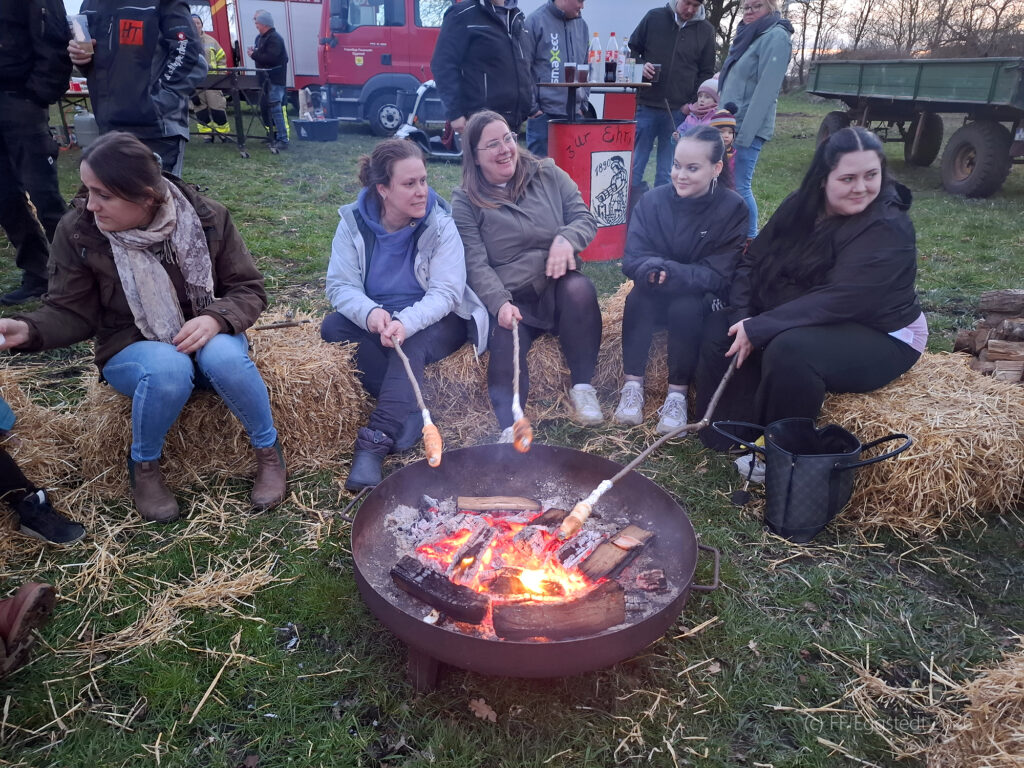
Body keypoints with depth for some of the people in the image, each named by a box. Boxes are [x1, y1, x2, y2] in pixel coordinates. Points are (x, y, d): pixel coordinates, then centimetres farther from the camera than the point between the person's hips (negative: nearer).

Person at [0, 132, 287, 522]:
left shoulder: (207, 217, -13)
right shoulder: (77, 230, -12)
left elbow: (249, 289, -8)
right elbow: (71, 312, -6)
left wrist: (215, 319, -28)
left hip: (206, 337, 1)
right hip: (132, 350, 0)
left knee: (223, 356, -35)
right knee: (168, 369, -36)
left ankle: (268, 450, -11)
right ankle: (143, 465, -7)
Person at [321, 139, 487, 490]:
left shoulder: (440, 224, -13)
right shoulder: (353, 222, -7)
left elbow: (446, 293, -20)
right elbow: (340, 285, -12)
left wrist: (406, 323, -40)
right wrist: (369, 313, -36)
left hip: (432, 321, -3)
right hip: (375, 319, 3)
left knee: (410, 345, -34)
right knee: (333, 327, -25)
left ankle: (375, 443, -36)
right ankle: (410, 413, -25)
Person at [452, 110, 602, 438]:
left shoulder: (548, 175, 10)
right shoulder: (465, 201, 3)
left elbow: (585, 218, 7)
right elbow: (475, 264, -7)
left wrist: (566, 238, -18)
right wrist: (500, 304, -25)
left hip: (558, 288, 2)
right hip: (509, 300, -2)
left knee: (580, 288, -31)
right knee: (504, 348, -30)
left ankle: (582, 386, -17)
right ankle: (511, 428, -37)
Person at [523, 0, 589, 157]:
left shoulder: (582, 25, 14)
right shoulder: (535, 21, -3)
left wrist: (583, 104, 11)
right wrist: (532, 107, -10)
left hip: (574, 114, 5)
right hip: (543, 115, -5)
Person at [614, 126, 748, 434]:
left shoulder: (732, 208, -14)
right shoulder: (653, 200, -8)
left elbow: (718, 276, -19)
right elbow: (632, 260, -12)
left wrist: (669, 272, -34)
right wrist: (654, 271, -35)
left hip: (702, 301, -2)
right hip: (656, 299, 2)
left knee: (685, 307, -34)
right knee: (638, 298, -30)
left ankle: (678, 394, -18)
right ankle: (633, 385, -19)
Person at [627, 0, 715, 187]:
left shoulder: (706, 31, 8)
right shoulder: (653, 17, 6)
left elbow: (706, 74, 11)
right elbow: (632, 49, 14)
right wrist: (641, 66, -7)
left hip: (679, 111, 1)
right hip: (647, 106, 0)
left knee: (667, 173, 3)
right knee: (635, 166, 2)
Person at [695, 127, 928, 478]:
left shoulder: (888, 229, -21)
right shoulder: (800, 207, 0)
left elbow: (838, 302, -30)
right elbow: (752, 261, 2)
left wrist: (759, 329, -30)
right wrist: (745, 318, -14)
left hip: (877, 338, -7)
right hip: (798, 322, 7)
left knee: (789, 350, -36)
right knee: (719, 328, -9)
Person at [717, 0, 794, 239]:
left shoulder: (776, 36, -10)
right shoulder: (749, 34, 17)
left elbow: (766, 89, -18)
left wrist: (745, 134, -23)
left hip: (748, 128, -8)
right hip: (733, 124, 9)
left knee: (739, 187, -9)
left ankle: (750, 240, 1)